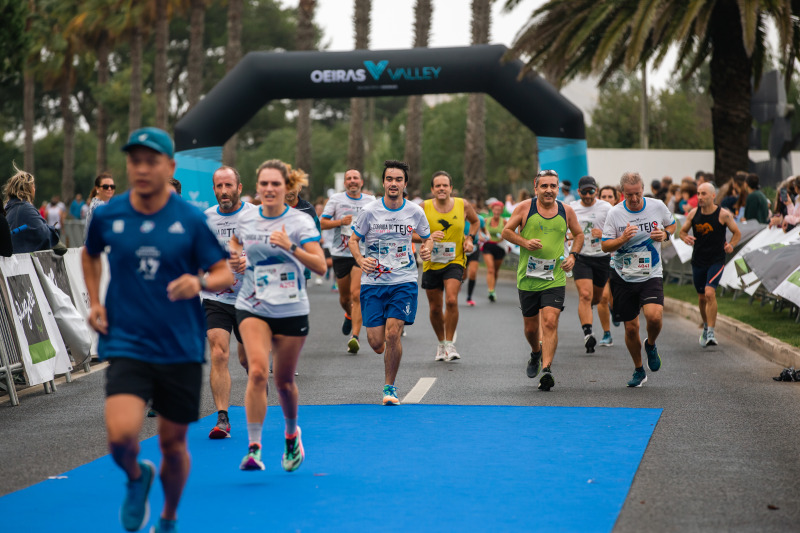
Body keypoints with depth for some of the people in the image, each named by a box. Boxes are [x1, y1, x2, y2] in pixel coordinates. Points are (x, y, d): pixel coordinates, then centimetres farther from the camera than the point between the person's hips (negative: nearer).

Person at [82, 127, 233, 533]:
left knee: (173, 442, 9)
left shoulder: (192, 220, -5)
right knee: (121, 435, -20)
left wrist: (200, 281, -23)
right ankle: (136, 478, 16)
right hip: (126, 344, 0)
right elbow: (90, 253, 23)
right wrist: (94, 302, 11)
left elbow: (225, 275, -1)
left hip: (181, 348, 0)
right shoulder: (107, 216, 0)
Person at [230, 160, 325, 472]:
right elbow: (237, 242, 25)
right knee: (257, 371, -20)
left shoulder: (300, 222, -7)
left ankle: (291, 434, 39)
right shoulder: (246, 219, 2)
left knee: (284, 381, 9)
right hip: (252, 307, 1)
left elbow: (320, 267, -14)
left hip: (291, 311, -1)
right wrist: (234, 253, 3)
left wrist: (291, 247, -26)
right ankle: (254, 447, -18)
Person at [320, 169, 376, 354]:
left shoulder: (371, 201, 8)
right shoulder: (336, 199, 4)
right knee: (344, 297, 12)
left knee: (356, 294, -16)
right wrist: (341, 222, -13)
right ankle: (349, 316, 47)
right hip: (341, 253, 1)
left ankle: (355, 336, -19)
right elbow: (322, 223, 2)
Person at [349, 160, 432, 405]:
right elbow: (353, 240, 4)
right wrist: (361, 260, -15)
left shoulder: (415, 212, -1)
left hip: (404, 281, 0)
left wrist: (427, 249, -8)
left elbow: (427, 237, 15)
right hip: (373, 282, 0)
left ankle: (389, 387, 3)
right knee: (376, 343, -4)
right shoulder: (370, 211, -5)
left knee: (393, 334, -15)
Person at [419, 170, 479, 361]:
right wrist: (428, 237, -21)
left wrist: (469, 238, 1)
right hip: (431, 262, 1)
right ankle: (441, 344, 32)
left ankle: (450, 344, -7)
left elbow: (475, 221, 17)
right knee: (435, 308, 9)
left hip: (454, 261, -1)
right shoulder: (425, 207, -8)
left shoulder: (463, 205, -4)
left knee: (451, 301, -21)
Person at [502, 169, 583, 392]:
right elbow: (506, 231, 4)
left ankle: (546, 369, -19)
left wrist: (572, 255, 2)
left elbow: (578, 234, 18)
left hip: (555, 279, 0)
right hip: (527, 279, 0)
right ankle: (536, 353, 43)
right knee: (531, 327, 11)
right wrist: (524, 242, -14)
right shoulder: (524, 208, -2)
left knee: (550, 321, -17)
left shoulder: (566, 211, 4)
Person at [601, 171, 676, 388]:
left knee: (654, 315, -24)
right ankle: (638, 370, 26)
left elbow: (672, 225, 15)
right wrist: (623, 238, -23)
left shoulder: (657, 206, -4)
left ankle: (651, 345, 10)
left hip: (651, 275, -1)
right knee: (631, 327, 5)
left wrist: (664, 234, -8)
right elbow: (605, 246, -4)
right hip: (624, 277, 1)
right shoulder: (614, 213, -7)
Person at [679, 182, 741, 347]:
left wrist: (731, 245, -15)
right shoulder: (693, 213, 1)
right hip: (698, 261, 4)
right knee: (702, 298, 14)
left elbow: (737, 233, 3)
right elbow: (682, 231, 12)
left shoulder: (723, 214, -8)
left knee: (710, 293, -21)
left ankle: (711, 333, -18)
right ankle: (706, 326, 38)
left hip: (716, 261, -4)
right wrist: (686, 238, -11)